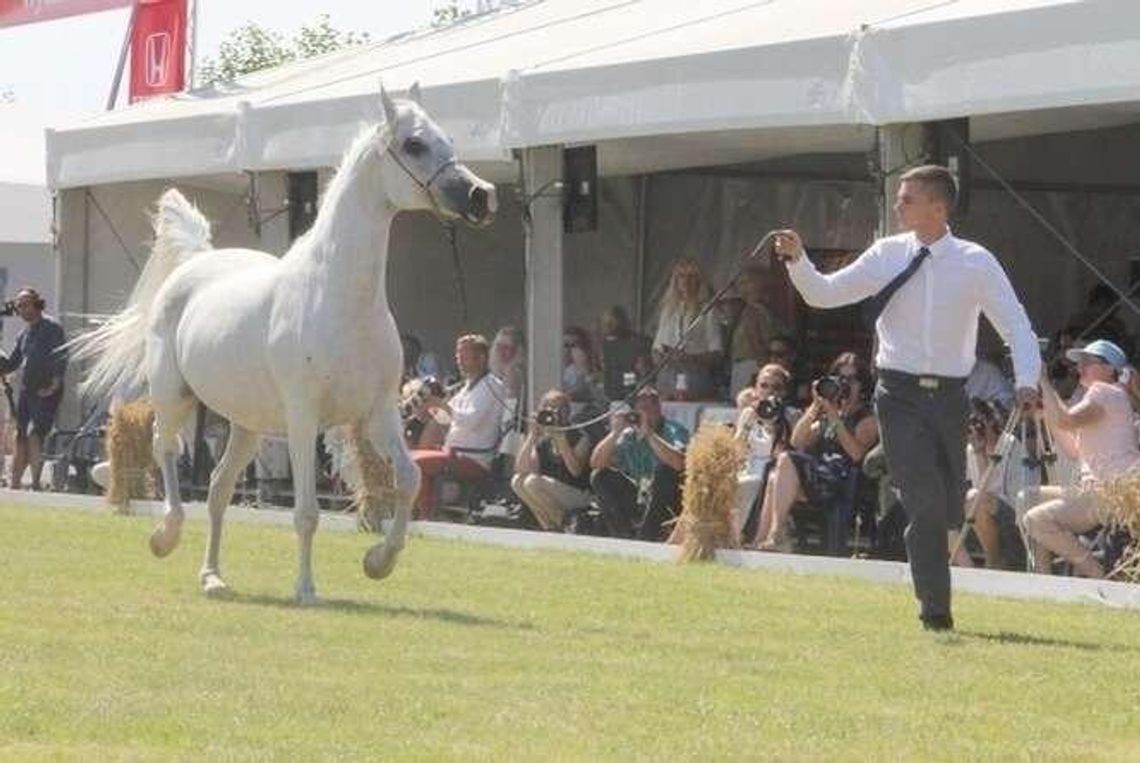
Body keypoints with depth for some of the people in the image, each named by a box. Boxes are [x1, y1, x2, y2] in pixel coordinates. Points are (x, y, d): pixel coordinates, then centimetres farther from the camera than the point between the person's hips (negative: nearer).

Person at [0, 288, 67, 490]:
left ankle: (36, 483, -20)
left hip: (46, 393, -7)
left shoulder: (52, 328, -4)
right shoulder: (24, 335, 17)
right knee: (21, 437, 6)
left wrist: (55, 382, -23)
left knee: (34, 434, -19)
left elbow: (61, 358, -12)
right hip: (26, 391, 7)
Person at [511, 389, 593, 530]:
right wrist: (532, 437, -13)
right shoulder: (541, 442, 8)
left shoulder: (579, 437, -6)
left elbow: (575, 471, -22)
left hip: (578, 496, -6)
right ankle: (548, 525, -9)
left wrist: (560, 438, -23)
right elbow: (520, 469, -6)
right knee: (517, 481, -16)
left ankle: (562, 526, -9)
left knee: (533, 482, -26)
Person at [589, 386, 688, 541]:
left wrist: (649, 434, -35)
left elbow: (679, 463, -35)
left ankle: (648, 536, -25)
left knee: (664, 471, -33)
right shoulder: (628, 435, 0)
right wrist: (615, 433, -20)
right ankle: (625, 535, -10)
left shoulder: (674, 431, -14)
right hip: (639, 498, 5)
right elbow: (595, 463, -7)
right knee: (600, 476, -9)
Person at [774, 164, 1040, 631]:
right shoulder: (887, 256, 4)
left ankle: (935, 604, 27)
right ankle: (935, 610, -12)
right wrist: (797, 260, -12)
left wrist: (1027, 380, -15)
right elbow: (824, 294, 7)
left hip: (949, 396, 1)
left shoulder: (976, 263, 1)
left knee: (948, 509, 8)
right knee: (925, 501, -15)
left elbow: (1015, 324, 0)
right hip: (900, 395, -1)